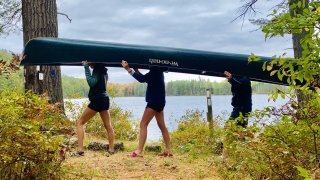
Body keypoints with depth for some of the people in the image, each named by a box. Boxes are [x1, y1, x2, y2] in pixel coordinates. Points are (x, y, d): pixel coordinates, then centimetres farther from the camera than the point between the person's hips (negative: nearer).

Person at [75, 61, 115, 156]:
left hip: (97, 100, -9)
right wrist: (87, 67, 15)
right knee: (108, 125, 11)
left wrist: (86, 67, -21)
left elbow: (92, 82, -24)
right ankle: (111, 149, 10)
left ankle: (80, 149, -10)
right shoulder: (102, 70, 14)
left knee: (80, 122, -1)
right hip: (104, 99, 9)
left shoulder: (97, 69, -11)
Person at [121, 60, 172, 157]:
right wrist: (135, 69, 12)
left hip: (155, 100, -10)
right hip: (157, 100, 10)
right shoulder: (157, 70, 13)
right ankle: (168, 150, 16)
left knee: (143, 124, -9)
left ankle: (139, 151, -11)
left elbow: (142, 79, -24)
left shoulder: (156, 69, -15)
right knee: (162, 125, 12)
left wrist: (129, 69, -24)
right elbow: (145, 78, 21)